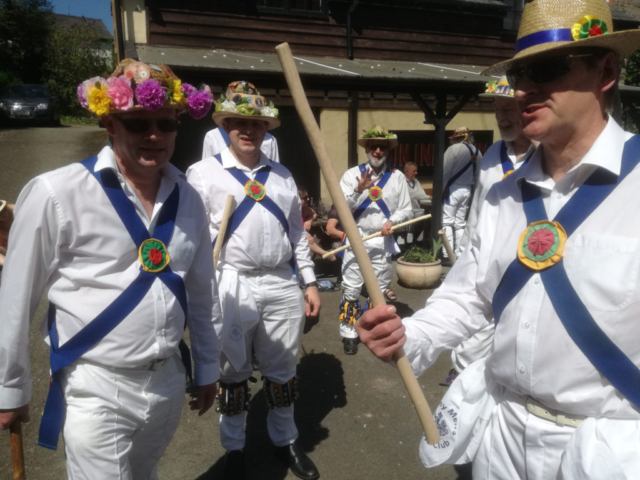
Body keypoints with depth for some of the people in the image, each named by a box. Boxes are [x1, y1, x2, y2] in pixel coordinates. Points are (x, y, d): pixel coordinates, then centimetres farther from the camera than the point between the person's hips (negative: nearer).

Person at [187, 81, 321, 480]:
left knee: (282, 371, 17)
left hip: (282, 285, 3)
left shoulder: (282, 175, 13)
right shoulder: (204, 173, 0)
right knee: (233, 373, 13)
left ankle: (286, 440, 40)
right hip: (231, 285, -3)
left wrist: (310, 283, 12)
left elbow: (298, 233, 14)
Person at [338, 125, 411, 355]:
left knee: (382, 289, 11)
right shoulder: (352, 174, 0)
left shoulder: (397, 177, 4)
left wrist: (392, 221, -13)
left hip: (383, 241, 2)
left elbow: (406, 209, 6)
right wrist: (358, 190, -23)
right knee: (351, 289, 1)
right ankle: (349, 334, 14)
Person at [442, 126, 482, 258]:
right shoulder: (477, 152, 11)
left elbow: (445, 171, -15)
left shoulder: (454, 149, -11)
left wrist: (440, 190, -11)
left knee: (447, 222, -4)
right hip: (467, 190, 7)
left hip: (453, 189, -7)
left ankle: (447, 254, -9)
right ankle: (459, 254, 13)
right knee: (460, 223, 11)